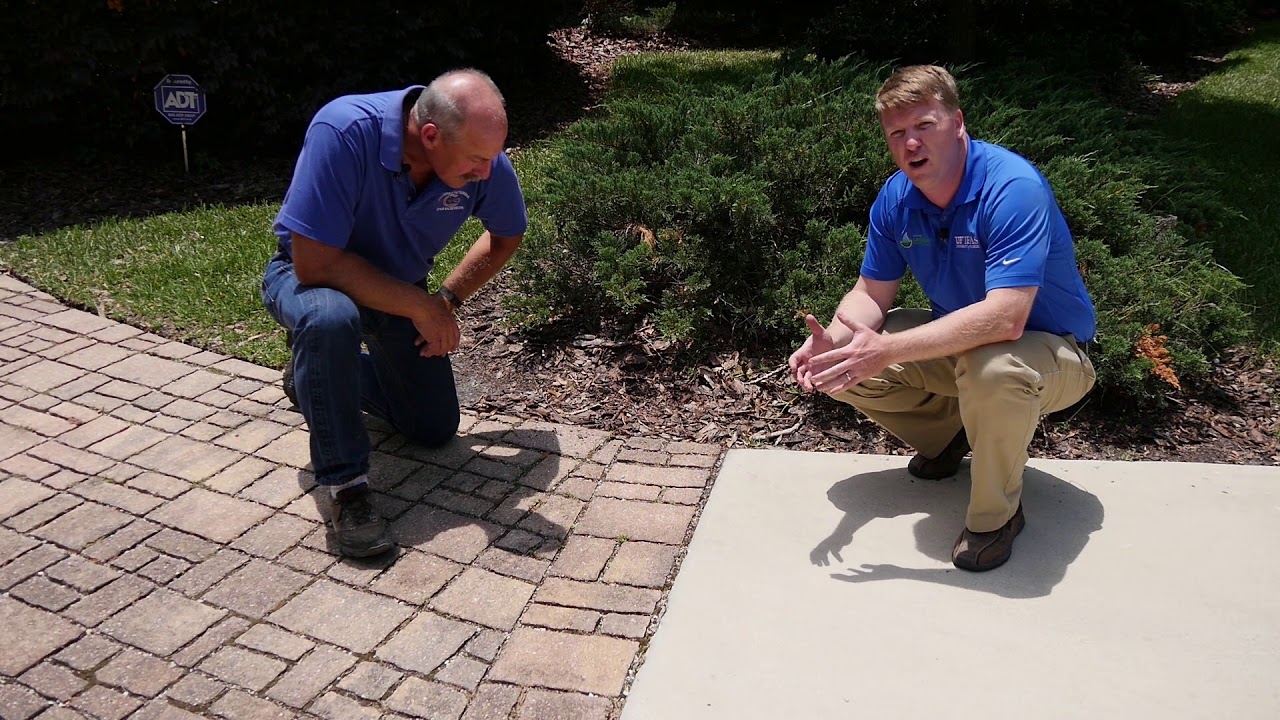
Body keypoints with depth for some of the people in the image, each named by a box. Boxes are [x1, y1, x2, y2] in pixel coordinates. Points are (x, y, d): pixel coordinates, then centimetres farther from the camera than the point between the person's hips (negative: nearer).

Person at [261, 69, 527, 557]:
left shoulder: (484, 161, -22)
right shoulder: (344, 132, -37)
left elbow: (506, 237, 0)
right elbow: (315, 262, -36)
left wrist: (448, 298, -11)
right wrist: (419, 306, -30)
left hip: (399, 287, 5)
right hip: (311, 278, -5)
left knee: (435, 429, 7)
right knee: (330, 317, -41)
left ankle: (324, 374, 33)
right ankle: (345, 487, -23)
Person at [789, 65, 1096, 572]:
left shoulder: (1013, 189, -30)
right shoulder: (896, 198, -8)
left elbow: (1005, 319, -40)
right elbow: (871, 293, -1)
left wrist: (888, 350, -43)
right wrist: (833, 339, -24)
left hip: (1050, 350, -6)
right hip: (959, 342, 7)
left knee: (992, 366, -41)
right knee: (844, 365, -8)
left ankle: (997, 514, -13)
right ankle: (949, 437, 17)